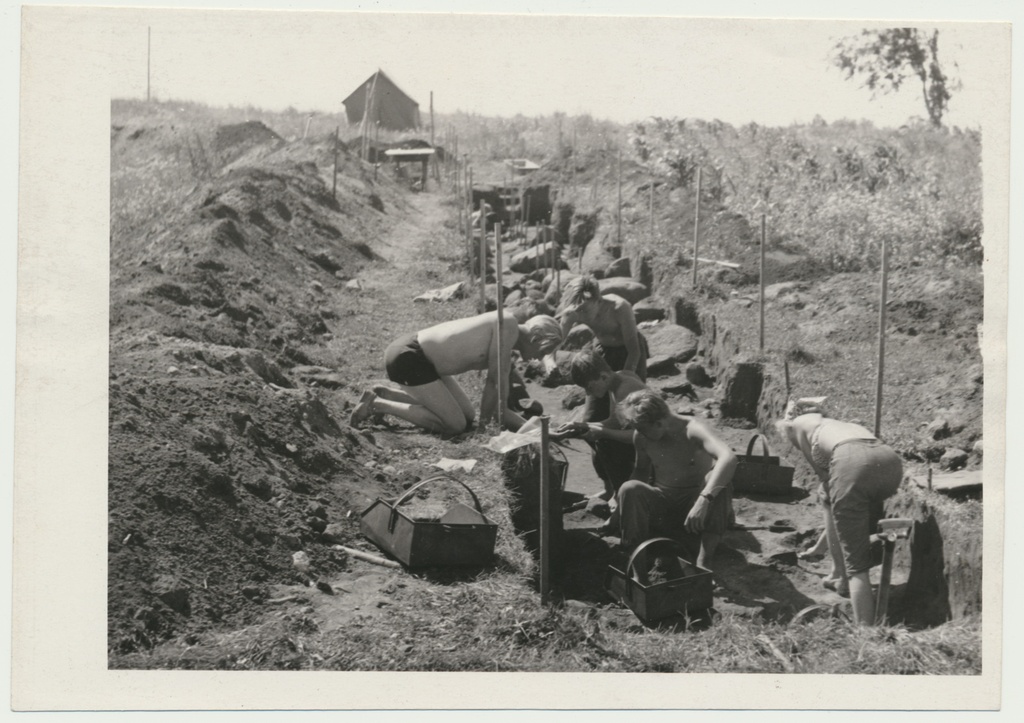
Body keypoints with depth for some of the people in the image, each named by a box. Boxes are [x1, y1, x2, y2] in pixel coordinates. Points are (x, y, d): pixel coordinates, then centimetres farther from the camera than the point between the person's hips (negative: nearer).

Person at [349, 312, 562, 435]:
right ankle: (378, 405, -4)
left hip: (418, 355, 10)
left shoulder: (505, 351, 14)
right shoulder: (508, 324, -15)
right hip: (407, 357, -10)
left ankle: (383, 394, 16)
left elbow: (489, 411, 13)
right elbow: (498, 379, -14)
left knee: (466, 416, 16)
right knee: (455, 425, -8)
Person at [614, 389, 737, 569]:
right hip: (662, 502, 3)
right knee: (629, 489, -27)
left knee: (718, 477, -35)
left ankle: (704, 560, -35)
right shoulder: (641, 437, -6)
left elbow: (729, 458, -40)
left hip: (695, 499, -3)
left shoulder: (692, 430, -23)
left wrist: (703, 500, -51)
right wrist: (622, 501, -5)